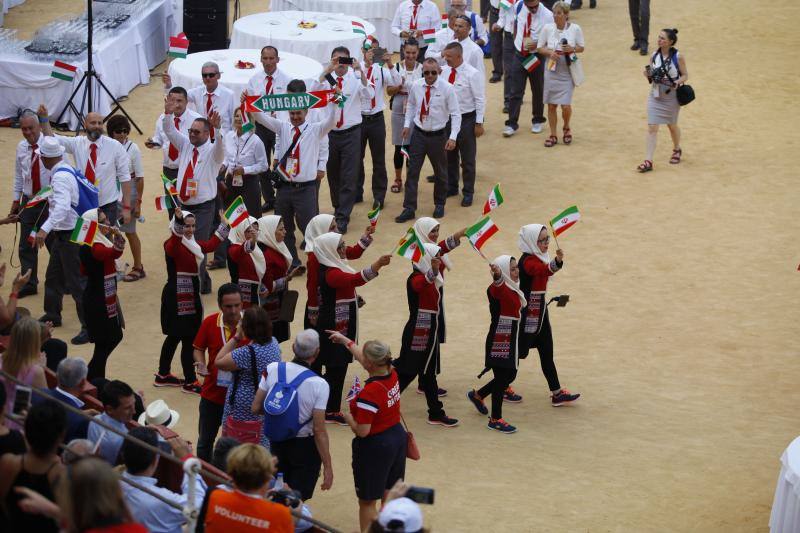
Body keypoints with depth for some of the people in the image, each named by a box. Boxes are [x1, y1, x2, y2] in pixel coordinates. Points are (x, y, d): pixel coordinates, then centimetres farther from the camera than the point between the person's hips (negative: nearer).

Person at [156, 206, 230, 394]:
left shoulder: (194, 244, 10)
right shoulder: (173, 245, -16)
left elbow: (210, 244, 23)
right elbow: (171, 247, -39)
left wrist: (225, 224, 26)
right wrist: (178, 219, -55)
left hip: (191, 294, 9)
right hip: (177, 295, -9)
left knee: (175, 336, 19)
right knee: (188, 338, -7)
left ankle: (163, 376, 30)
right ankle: (189, 382, 0)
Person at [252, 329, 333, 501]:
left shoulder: (272, 369, -12)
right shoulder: (319, 385, -21)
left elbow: (256, 409, -4)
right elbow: (319, 430, -19)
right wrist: (327, 467, -12)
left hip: (277, 442, 4)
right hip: (305, 446, -4)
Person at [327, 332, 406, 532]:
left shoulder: (369, 393, -29)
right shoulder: (392, 374, -6)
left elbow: (362, 431, -26)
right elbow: (366, 360, 16)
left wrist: (348, 417, -7)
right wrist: (346, 341, 28)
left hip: (375, 447, -8)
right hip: (397, 438, 8)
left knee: (367, 501, 7)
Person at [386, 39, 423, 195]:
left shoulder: (422, 69, -3)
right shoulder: (396, 68, -2)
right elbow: (389, 91, 1)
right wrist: (399, 87, -18)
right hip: (399, 111, 0)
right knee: (399, 147, 8)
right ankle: (398, 179, 22)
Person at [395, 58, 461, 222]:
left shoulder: (447, 88, -15)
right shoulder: (416, 86, -6)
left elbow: (455, 114, -12)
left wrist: (452, 137, -20)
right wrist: (407, 124, 3)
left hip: (438, 135, -2)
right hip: (418, 134, 2)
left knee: (440, 172, 14)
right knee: (412, 171, 1)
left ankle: (439, 205, 34)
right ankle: (409, 209, 7)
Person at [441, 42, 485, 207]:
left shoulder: (472, 74, -15)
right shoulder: (445, 71, -1)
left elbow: (480, 100, -12)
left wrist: (479, 123, -12)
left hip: (466, 119, -5)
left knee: (467, 159, 5)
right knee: (449, 156, 17)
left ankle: (468, 193, 18)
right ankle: (451, 187, 34)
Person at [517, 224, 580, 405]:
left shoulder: (538, 257, 8)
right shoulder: (528, 261, -23)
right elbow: (545, 270, -44)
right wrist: (557, 261, -63)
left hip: (539, 309, 9)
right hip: (527, 311, -9)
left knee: (546, 352, 9)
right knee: (520, 351, 3)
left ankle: (557, 393, 10)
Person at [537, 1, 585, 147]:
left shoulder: (575, 29, -8)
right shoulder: (547, 28, -6)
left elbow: (582, 48, 3)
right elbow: (540, 48, 2)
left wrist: (573, 49, -18)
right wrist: (550, 53, -17)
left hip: (567, 72, -1)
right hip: (551, 71, 2)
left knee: (566, 105, -7)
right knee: (551, 105, 5)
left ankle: (566, 128, 24)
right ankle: (553, 135, 20)